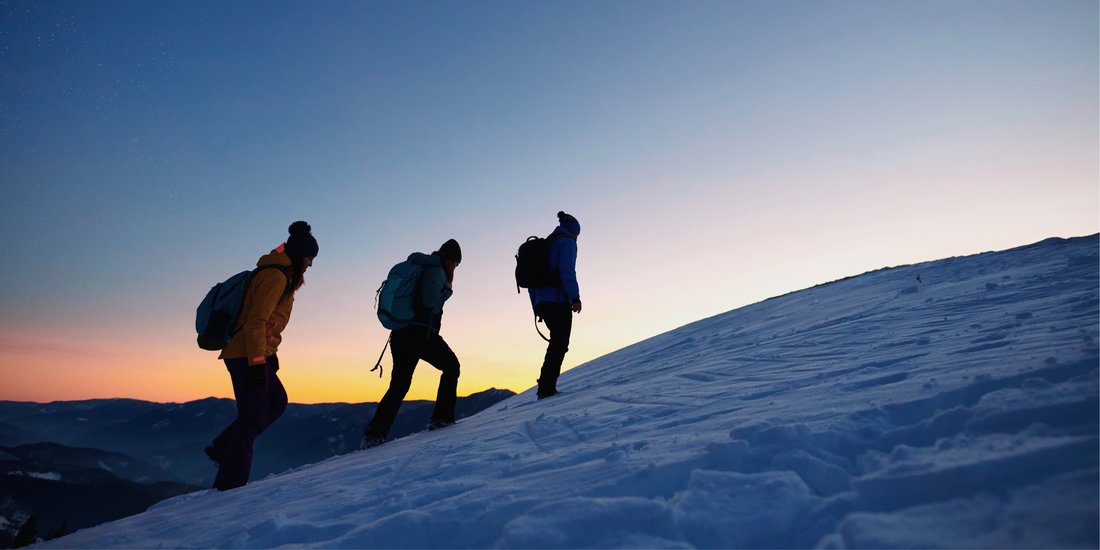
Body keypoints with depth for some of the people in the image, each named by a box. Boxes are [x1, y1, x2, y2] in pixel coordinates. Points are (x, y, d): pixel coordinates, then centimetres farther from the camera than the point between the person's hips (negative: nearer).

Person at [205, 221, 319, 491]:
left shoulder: (282, 277, 17)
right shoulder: (275, 277, -14)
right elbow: (256, 321, -21)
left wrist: (269, 353, 22)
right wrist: (257, 362, -22)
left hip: (255, 354, 10)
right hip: (246, 355, -10)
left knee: (276, 402, 15)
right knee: (254, 416, -6)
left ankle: (222, 448, 19)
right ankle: (230, 482, 1)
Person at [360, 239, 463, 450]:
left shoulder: (419, 268, 21)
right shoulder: (437, 270, -6)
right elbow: (430, 300, -19)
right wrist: (447, 290, -4)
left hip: (400, 334, 8)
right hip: (422, 334, -8)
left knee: (399, 385, 15)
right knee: (451, 367, 14)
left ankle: (375, 431, 3)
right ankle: (442, 418, 8)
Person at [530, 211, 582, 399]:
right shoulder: (567, 242, 0)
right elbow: (567, 269, -18)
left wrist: (536, 307, 21)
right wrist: (575, 297, -20)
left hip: (543, 303, 8)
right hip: (558, 301, -8)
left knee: (557, 343, 17)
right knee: (559, 345, -6)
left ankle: (547, 388, 13)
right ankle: (546, 389, -12)